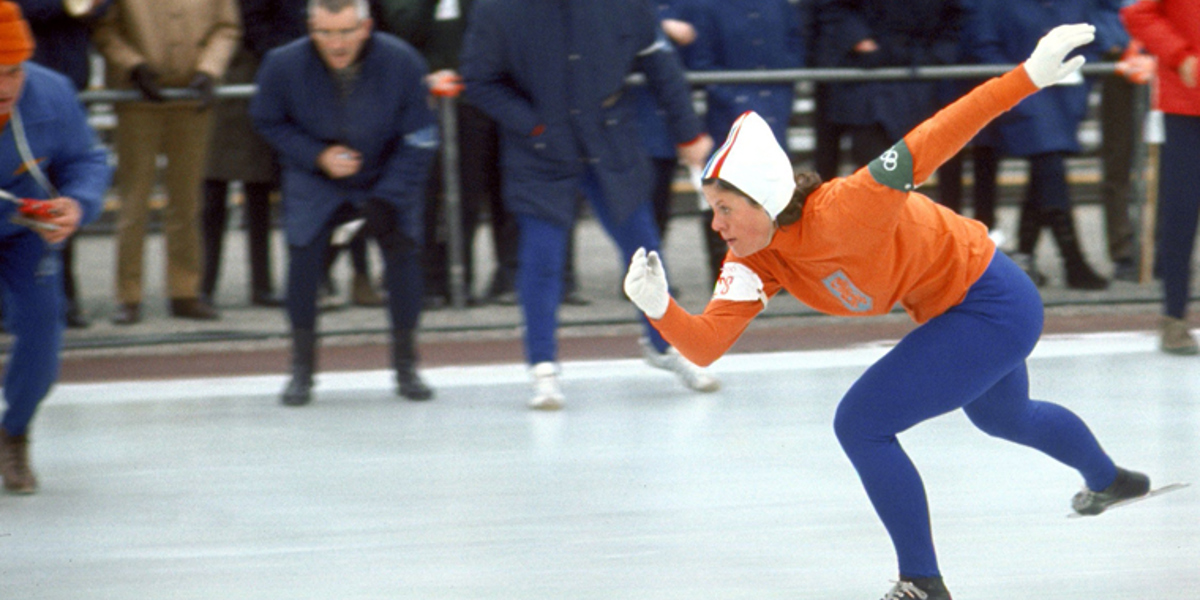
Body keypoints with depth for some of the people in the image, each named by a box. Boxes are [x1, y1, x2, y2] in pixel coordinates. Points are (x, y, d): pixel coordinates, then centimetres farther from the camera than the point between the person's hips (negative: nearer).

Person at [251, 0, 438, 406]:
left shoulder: (402, 63, -24)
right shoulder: (284, 65, -23)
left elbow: (418, 142, -14)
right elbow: (268, 122, -4)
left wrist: (386, 200, -21)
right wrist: (318, 156, -19)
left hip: (388, 178, 0)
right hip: (314, 181, 0)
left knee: (403, 250, -14)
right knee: (304, 252, -16)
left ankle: (406, 366, 3)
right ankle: (302, 369, 0)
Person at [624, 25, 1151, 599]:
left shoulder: (840, 213, -34)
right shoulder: (755, 261, -11)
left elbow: (927, 145, -36)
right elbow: (705, 344, -17)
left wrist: (1030, 76, -40)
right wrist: (659, 308, -38)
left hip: (992, 309, -9)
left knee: (861, 423, -15)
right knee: (1002, 417, 36)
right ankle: (1109, 480, 67)